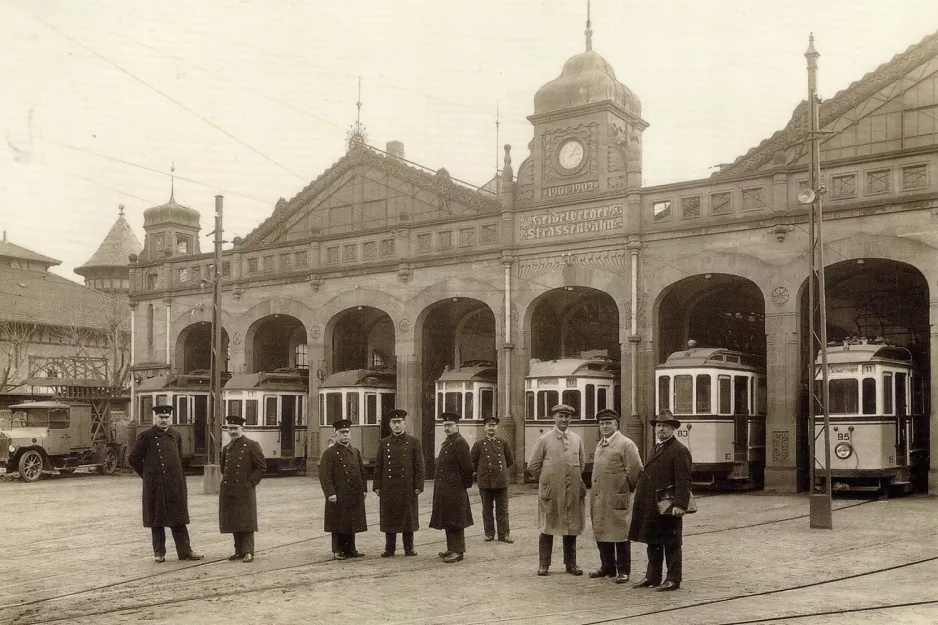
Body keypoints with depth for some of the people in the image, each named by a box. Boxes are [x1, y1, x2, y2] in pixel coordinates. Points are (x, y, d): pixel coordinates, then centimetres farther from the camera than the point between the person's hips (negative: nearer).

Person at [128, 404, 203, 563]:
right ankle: (159, 552, 14)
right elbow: (133, 459, 3)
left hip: (175, 484, 3)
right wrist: (147, 475, 6)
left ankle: (185, 551, 8)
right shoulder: (146, 436, -3)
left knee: (178, 519, 4)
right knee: (157, 520, 5)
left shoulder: (176, 436, 9)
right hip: (154, 486, -3)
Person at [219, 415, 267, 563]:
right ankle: (239, 551, 16)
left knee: (246, 522, -6)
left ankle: (248, 552, -4)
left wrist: (250, 482, -9)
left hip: (244, 491, -6)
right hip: (228, 492, 6)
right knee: (233, 522, 9)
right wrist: (226, 480, 14)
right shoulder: (226, 448, 14)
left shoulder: (252, 446, -4)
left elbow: (261, 467, -5)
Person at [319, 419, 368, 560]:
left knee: (352, 522, 10)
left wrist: (363, 489, 8)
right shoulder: (329, 453, -6)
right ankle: (338, 550, 12)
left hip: (354, 495, 5)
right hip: (338, 497, -5)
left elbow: (362, 472, 17)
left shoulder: (356, 452, 12)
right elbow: (324, 475, -11)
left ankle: (350, 549, 19)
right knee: (338, 523, 2)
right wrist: (330, 493, -18)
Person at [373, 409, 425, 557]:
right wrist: (377, 486, 1)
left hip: (407, 487, -1)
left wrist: (418, 485, -6)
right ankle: (390, 548, 13)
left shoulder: (413, 442, 2)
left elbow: (418, 466, 0)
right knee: (389, 518, 4)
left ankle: (409, 547, 14)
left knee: (408, 517, 4)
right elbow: (378, 466, 7)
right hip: (388, 487, 1)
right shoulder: (384, 443, 7)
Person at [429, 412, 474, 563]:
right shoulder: (447, 443, 16)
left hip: (455, 490, -9)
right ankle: (452, 548, 23)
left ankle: (458, 551, 1)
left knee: (455, 522, -4)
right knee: (447, 521, 15)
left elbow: (467, 467, -16)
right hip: (444, 490, 9)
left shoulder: (460, 443, -14)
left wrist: (465, 485, -10)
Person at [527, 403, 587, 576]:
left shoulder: (577, 439, 6)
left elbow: (582, 463, 20)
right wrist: (545, 481, 8)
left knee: (572, 528, 9)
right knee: (548, 528, 4)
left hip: (573, 491, 3)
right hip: (550, 491, -3)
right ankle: (544, 564, 12)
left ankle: (571, 563, 20)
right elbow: (533, 465, 2)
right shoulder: (545, 439, -3)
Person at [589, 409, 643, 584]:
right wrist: (594, 492, 16)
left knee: (620, 535, -1)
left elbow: (635, 470, -9)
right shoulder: (600, 444, 16)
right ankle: (607, 567, 25)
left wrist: (628, 489, -2)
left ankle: (623, 571, 7)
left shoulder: (626, 444, -8)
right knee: (601, 533, 13)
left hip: (617, 498, -8)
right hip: (598, 497, 8)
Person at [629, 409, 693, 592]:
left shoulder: (679, 451, -10)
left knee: (671, 544, 1)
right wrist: (641, 501, 17)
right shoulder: (655, 450, 18)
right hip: (651, 507, 9)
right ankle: (652, 576, 24)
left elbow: (683, 481, -17)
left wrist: (680, 504, -25)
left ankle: (673, 579, 8)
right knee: (653, 543, 15)